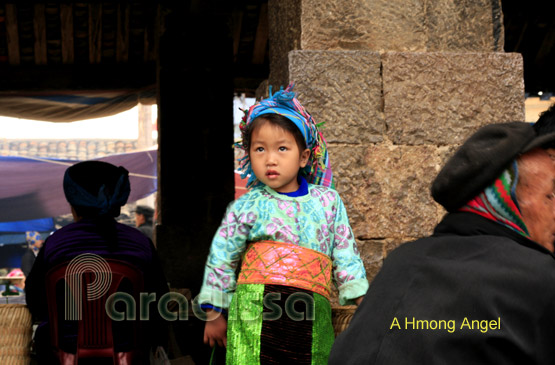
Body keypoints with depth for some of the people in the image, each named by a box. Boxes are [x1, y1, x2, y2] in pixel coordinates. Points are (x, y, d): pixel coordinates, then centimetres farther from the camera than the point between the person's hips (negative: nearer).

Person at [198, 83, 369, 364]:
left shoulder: (328, 201, 12)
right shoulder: (247, 207, 5)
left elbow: (346, 254, 18)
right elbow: (221, 259, 12)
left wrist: (361, 302, 14)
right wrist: (215, 314, 14)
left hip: (311, 316, 2)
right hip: (255, 307, -2)